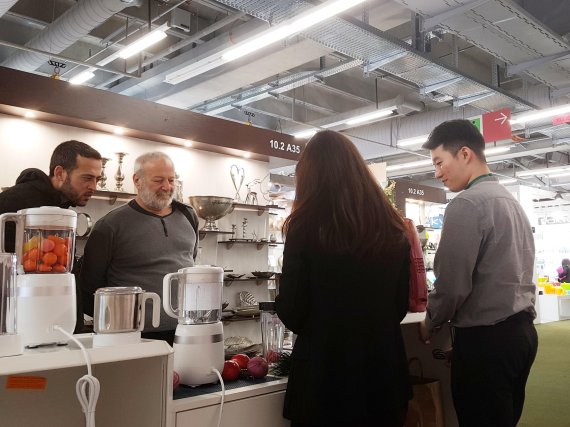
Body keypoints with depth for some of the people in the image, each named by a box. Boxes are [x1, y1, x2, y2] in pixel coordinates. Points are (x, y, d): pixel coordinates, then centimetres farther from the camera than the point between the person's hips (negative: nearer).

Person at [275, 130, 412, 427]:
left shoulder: (307, 226, -15)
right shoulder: (393, 228, -2)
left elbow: (291, 312, -10)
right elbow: (401, 304, 8)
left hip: (325, 371, -4)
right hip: (384, 369, 4)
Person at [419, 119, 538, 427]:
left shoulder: (467, 204, -15)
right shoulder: (511, 201, 14)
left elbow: (452, 283, -19)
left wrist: (430, 324, -1)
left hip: (485, 338, -9)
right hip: (521, 330, 9)